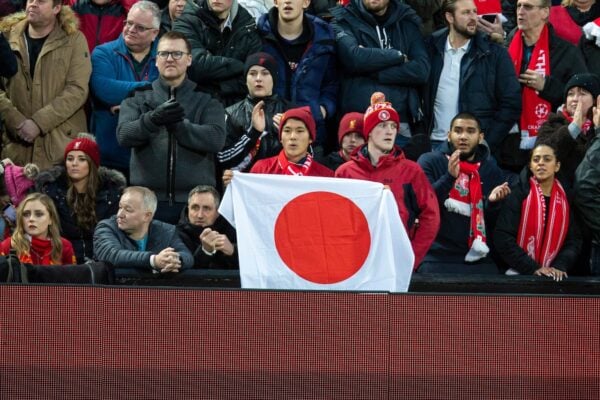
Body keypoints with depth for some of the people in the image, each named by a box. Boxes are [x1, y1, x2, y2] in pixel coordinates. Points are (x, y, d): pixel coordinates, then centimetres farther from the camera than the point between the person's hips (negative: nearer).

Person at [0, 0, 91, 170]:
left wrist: (38, 123, -15)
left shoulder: (74, 40, 2)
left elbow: (77, 90, -7)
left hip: (62, 144, -2)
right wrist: (17, 123, -12)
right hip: (15, 145, 2)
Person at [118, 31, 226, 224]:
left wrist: (176, 123, -17)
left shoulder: (206, 100, 10)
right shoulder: (138, 98, 12)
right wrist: (154, 119, -23)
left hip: (195, 199, 0)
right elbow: (124, 135, -5)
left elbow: (216, 138, -6)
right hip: (148, 199, 1)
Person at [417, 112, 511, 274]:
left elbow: (495, 224, 11)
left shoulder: (492, 170, 10)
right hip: (437, 257, -2)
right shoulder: (430, 162, 3)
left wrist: (492, 202, -10)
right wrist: (449, 176, -23)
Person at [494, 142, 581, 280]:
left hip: (554, 276, 3)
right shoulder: (518, 195, -3)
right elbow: (503, 238, -8)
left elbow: (573, 240, 9)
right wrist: (533, 268, -13)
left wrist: (559, 267, -8)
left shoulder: (565, 199, 8)